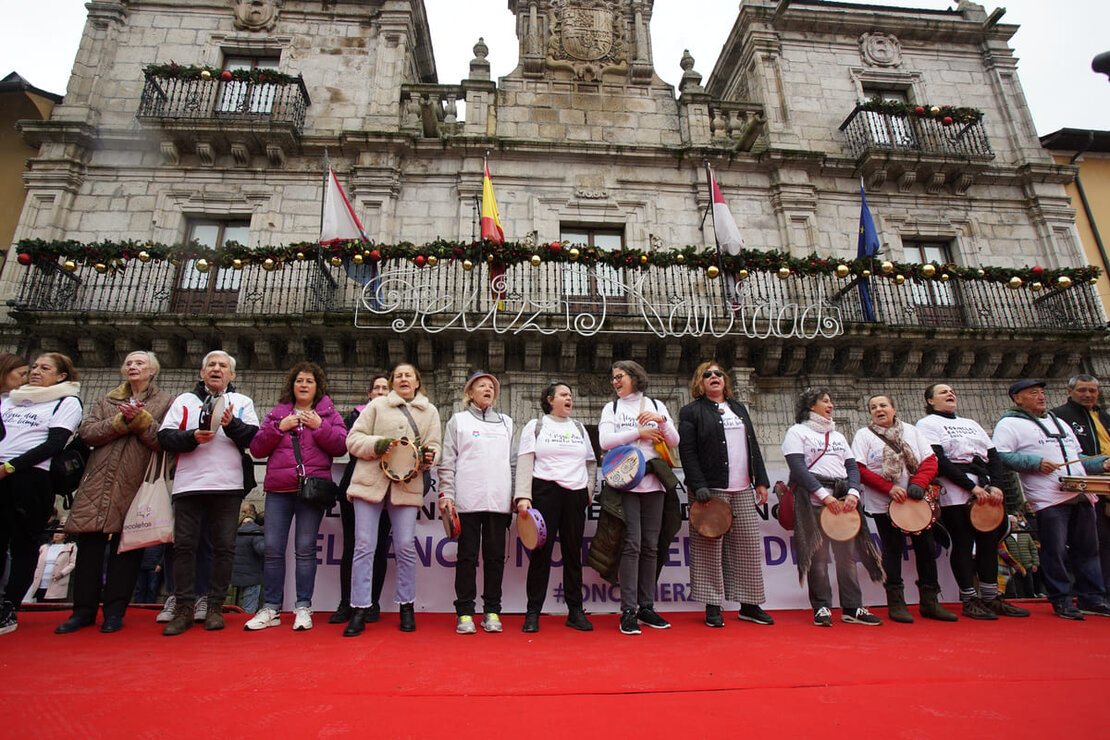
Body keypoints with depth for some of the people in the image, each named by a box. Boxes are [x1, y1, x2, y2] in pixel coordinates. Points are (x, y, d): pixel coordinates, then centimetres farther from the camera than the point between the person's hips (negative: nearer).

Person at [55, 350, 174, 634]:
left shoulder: (166, 402, 6)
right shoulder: (107, 401, 18)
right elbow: (86, 432, 3)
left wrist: (141, 419, -15)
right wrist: (122, 421, -10)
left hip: (135, 484, -3)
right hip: (99, 483, 4)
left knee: (126, 547, 1)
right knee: (90, 546, 4)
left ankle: (114, 611, 10)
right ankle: (84, 609, 15)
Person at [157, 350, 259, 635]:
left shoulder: (242, 402, 13)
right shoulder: (185, 400, 15)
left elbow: (255, 439, 0)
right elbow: (165, 436, 5)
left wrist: (232, 425, -16)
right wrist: (193, 437, -12)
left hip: (228, 484, -1)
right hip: (189, 483, 1)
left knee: (225, 546, 2)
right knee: (184, 545, 3)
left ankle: (215, 606, 13)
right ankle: (183, 609, 13)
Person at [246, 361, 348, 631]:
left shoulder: (329, 413, 10)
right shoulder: (277, 413, 16)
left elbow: (341, 445, -2)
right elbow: (256, 448, 8)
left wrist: (319, 426, -11)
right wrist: (279, 427, -4)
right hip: (278, 490, 2)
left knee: (305, 548, 1)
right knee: (273, 548, 3)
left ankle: (303, 608, 10)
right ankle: (270, 609, 15)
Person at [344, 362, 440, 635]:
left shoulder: (430, 411, 16)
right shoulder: (377, 405, 11)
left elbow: (434, 446, 11)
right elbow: (353, 439, 6)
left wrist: (428, 456, -12)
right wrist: (378, 444, -13)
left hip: (407, 486, 1)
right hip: (370, 482, 0)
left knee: (406, 548, 1)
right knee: (364, 546, -2)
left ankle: (407, 606, 16)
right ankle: (360, 609, 8)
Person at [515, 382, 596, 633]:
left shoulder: (579, 428, 19)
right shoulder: (535, 426, 7)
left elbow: (591, 462, 22)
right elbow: (524, 462, -3)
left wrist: (589, 490, 8)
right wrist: (523, 496, -13)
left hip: (575, 494, 4)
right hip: (545, 491, -4)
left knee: (573, 552, 6)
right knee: (541, 551, -3)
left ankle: (575, 611, 14)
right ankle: (533, 612, 6)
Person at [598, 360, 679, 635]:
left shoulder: (656, 405, 14)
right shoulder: (612, 408, 11)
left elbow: (674, 442, 8)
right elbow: (605, 440, -5)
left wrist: (662, 421, -8)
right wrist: (640, 431, -7)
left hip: (653, 483, 2)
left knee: (650, 546, 5)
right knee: (631, 544, -9)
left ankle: (647, 607, 14)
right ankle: (628, 611, -4)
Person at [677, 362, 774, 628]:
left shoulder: (739, 408, 19)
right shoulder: (691, 412, 1)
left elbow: (753, 446, 18)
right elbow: (687, 452, -8)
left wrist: (761, 481, 11)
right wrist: (698, 486, -17)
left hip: (743, 490, 6)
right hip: (711, 490, -5)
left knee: (749, 546, 7)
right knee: (711, 547, -2)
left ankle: (749, 605, 18)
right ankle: (712, 606, 8)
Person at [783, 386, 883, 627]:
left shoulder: (837, 435, 23)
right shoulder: (797, 432, 3)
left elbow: (852, 466, 14)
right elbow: (798, 468, -9)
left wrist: (853, 492, -6)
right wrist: (823, 494, -17)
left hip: (843, 500, 6)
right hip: (813, 501, -5)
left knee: (847, 554, 6)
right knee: (819, 556, -3)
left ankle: (852, 608, 14)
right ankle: (821, 607, 6)